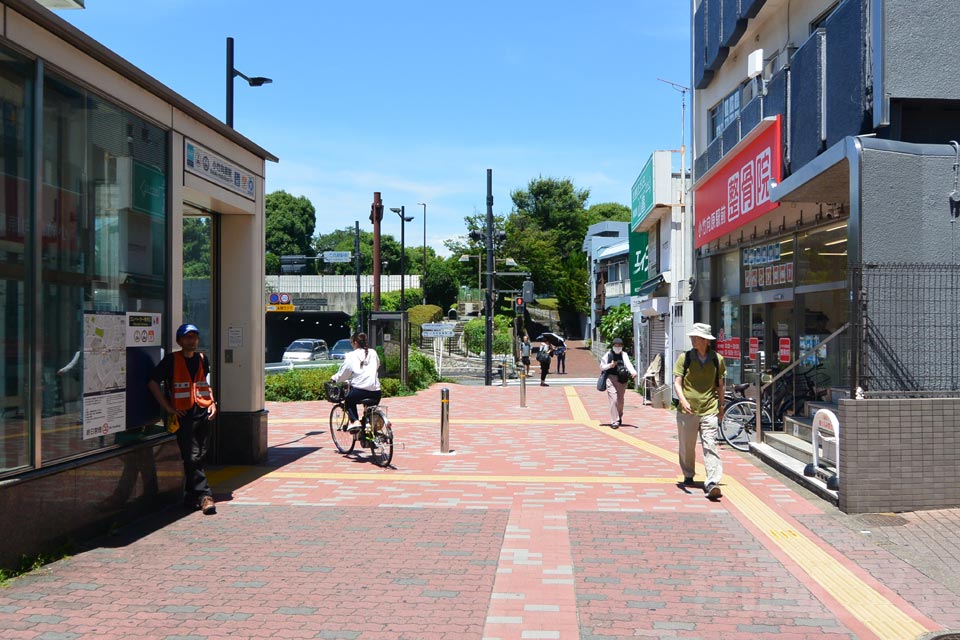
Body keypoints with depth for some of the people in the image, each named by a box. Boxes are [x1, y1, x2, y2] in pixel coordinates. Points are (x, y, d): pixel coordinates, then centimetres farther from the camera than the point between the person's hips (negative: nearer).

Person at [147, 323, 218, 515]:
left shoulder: (202, 359, 13)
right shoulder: (171, 360, -2)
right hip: (183, 413, -5)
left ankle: (191, 498, 19)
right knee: (192, 456, -10)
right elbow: (153, 383, -4)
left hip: (203, 412, 5)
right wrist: (168, 408, -8)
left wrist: (212, 403, 13)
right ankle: (204, 496, -7)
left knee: (200, 456, 8)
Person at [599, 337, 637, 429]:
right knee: (613, 400, -11)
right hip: (611, 378, -2)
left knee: (620, 400, 12)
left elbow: (628, 364, -17)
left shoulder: (624, 355, 1)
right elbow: (602, 366, 6)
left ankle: (619, 417, 37)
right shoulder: (608, 354, 0)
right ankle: (614, 421, -9)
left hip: (622, 379, 2)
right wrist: (610, 365, -13)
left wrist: (633, 372, -36)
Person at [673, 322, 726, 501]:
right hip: (687, 411, 1)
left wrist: (721, 406, 20)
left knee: (710, 446, -11)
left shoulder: (717, 359, 6)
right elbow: (677, 383, -4)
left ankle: (712, 483, -17)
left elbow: (720, 384, 17)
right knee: (687, 447, 11)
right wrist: (683, 400, -21)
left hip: (709, 410, 0)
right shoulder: (684, 358, 2)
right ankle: (688, 476, 32)